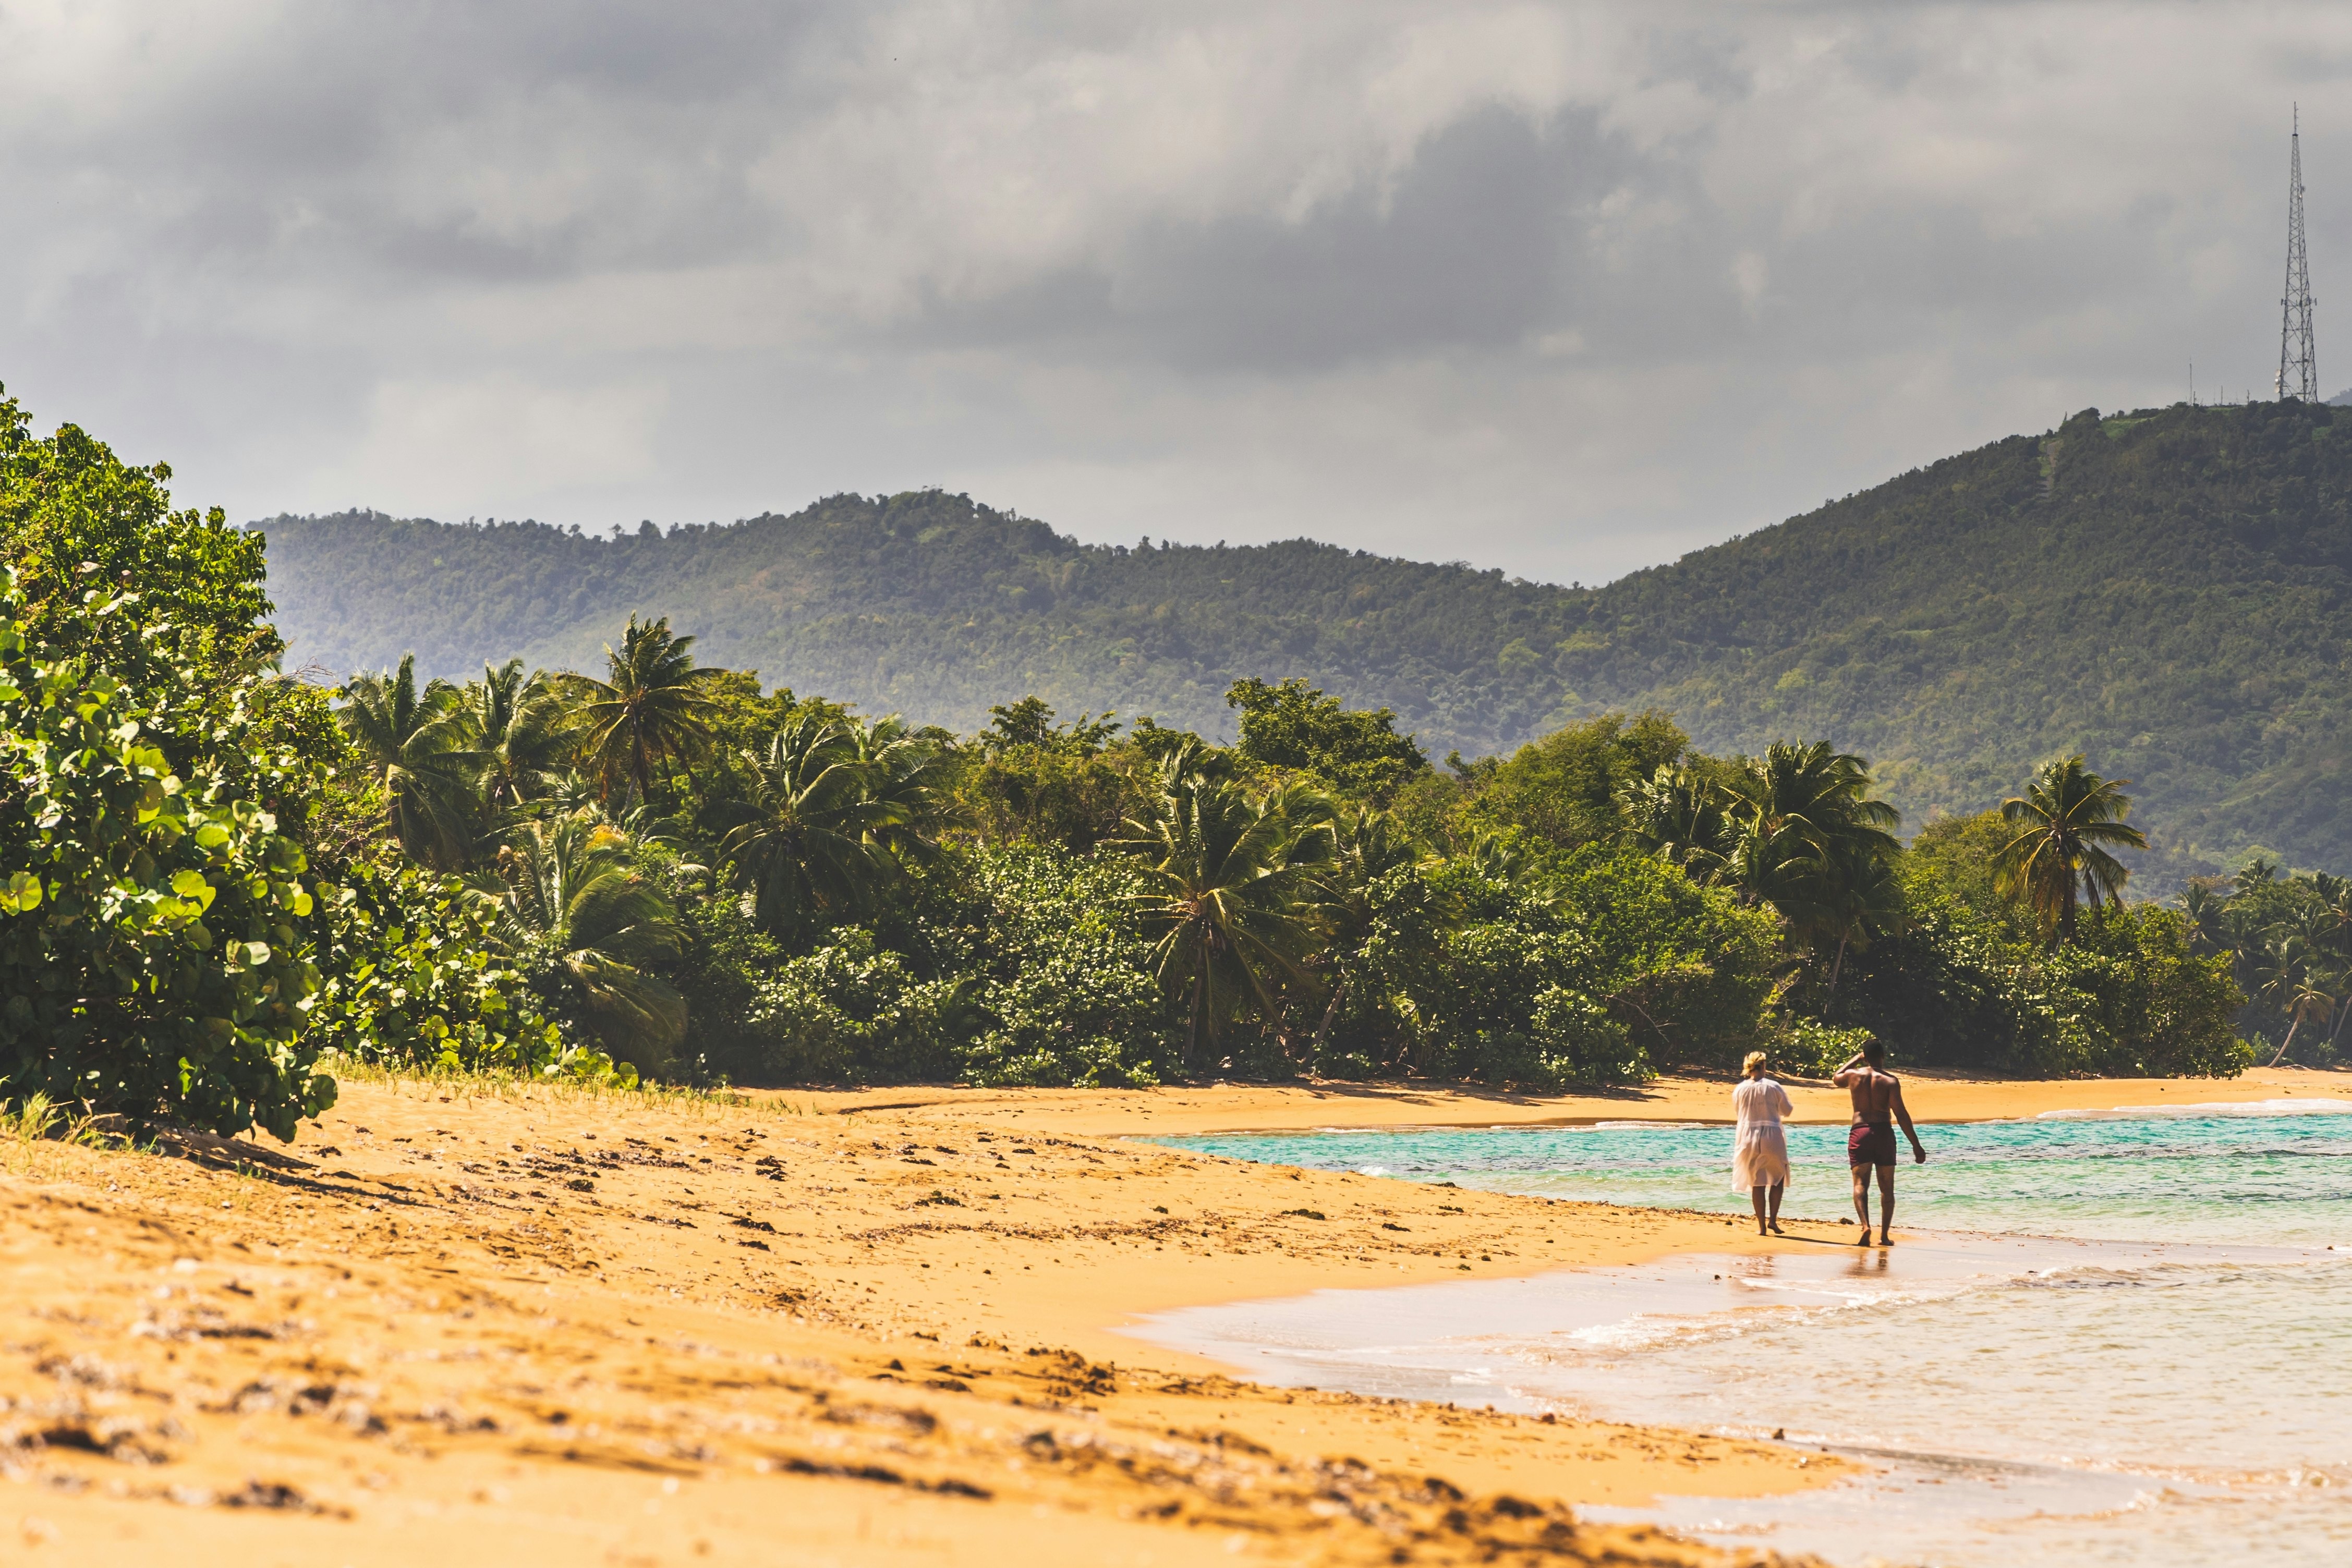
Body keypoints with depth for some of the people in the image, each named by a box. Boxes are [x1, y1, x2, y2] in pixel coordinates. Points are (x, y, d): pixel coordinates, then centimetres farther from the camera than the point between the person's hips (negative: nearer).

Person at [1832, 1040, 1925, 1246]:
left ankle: (1865, 1225, -28)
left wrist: (1855, 1058, 39)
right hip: (1883, 1133, -1)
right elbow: (1901, 1113, -7)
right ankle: (1885, 1235, 10)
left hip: (1859, 1132, 1)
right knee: (1887, 1187, 10)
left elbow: (1836, 1078, 30)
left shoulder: (1853, 1075, 5)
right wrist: (1916, 1145, -5)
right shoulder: (1890, 1080, -2)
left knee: (1860, 1183, -5)